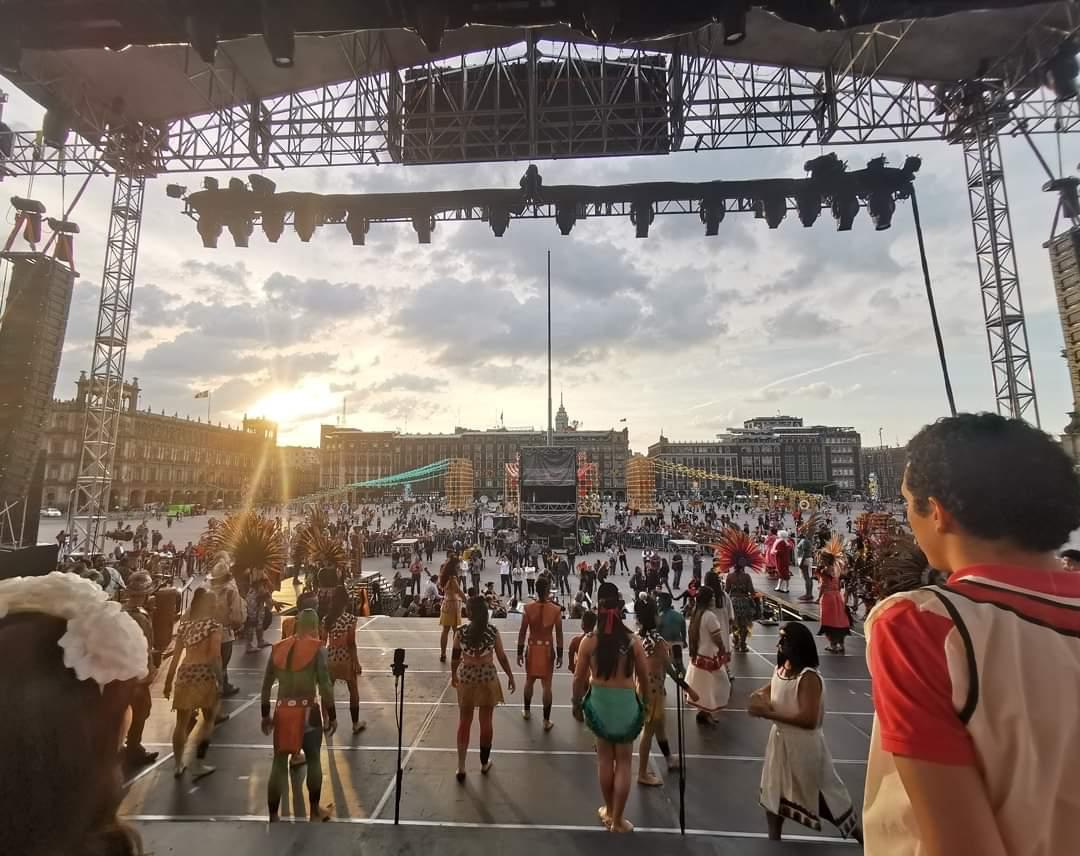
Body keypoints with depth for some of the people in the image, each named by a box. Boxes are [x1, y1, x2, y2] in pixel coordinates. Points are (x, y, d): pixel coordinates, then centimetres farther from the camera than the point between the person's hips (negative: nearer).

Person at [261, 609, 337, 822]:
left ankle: (273, 816, 21)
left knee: (279, 763, 16)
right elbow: (325, 686, -13)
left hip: (282, 711, 3)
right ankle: (314, 811, 27)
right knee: (313, 759, 16)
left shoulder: (278, 648, 4)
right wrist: (332, 716, -3)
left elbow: (266, 685, 8)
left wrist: (265, 715, 19)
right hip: (307, 711, -3)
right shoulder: (317, 649, -10)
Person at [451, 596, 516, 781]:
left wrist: (453, 676, 16)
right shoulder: (493, 632, -11)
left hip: (466, 678, 0)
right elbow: (502, 657, -3)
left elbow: (455, 657, -2)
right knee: (486, 722, 16)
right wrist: (510, 677, 11)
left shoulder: (460, 632, -12)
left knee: (464, 722, 15)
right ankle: (484, 763, 32)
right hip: (488, 678, 0)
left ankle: (461, 767, 19)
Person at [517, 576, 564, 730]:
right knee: (547, 685, 9)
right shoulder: (556, 609, -13)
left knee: (529, 681, 22)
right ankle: (546, 721, 16)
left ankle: (526, 711, 39)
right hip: (547, 649, -1)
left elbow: (522, 632, -7)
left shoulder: (528, 608, -12)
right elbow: (559, 634, -8)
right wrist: (560, 654, 2)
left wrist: (519, 652, 3)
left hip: (533, 648, 1)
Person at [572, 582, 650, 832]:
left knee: (605, 757, 22)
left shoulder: (589, 641, -13)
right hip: (627, 703, -1)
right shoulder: (633, 641, -14)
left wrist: (577, 704, 11)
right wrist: (646, 702, 15)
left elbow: (579, 678, -5)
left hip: (599, 702, 1)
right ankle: (617, 821, 26)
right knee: (623, 762, 15)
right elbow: (644, 678, -4)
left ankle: (609, 811, 39)